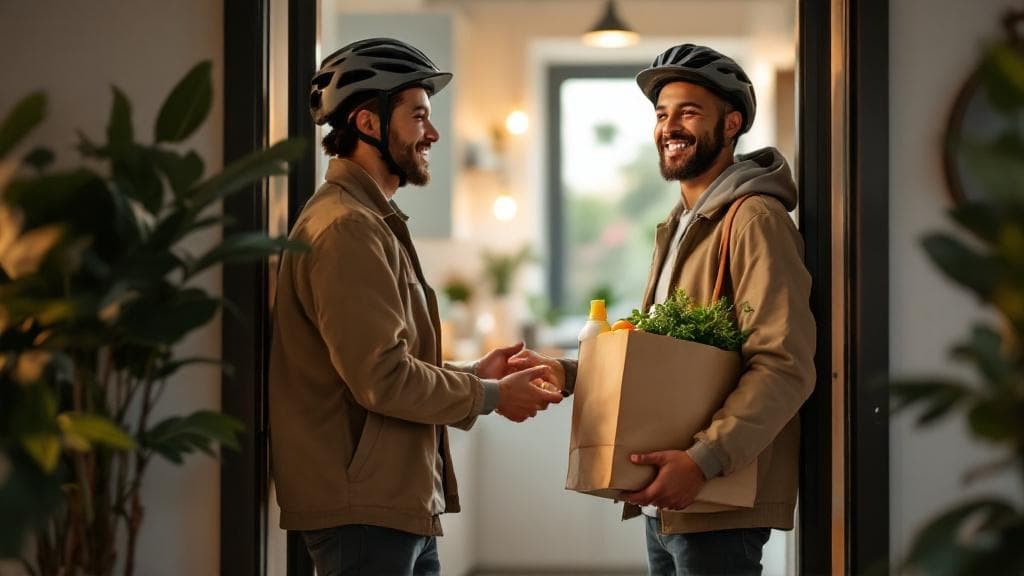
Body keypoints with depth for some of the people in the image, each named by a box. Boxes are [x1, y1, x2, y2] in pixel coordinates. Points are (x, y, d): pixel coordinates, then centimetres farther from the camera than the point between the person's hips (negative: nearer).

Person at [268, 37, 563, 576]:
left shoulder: (372, 221, 18)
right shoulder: (347, 228, -16)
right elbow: (382, 379, -21)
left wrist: (472, 372, 12)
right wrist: (492, 396, -10)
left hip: (399, 506, 10)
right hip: (363, 512, -10)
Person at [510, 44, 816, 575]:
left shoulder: (754, 218, -11)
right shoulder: (680, 226, 20)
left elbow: (784, 367, -20)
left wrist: (703, 461, -28)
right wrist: (568, 375, 9)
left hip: (720, 509, -9)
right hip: (666, 505, 9)